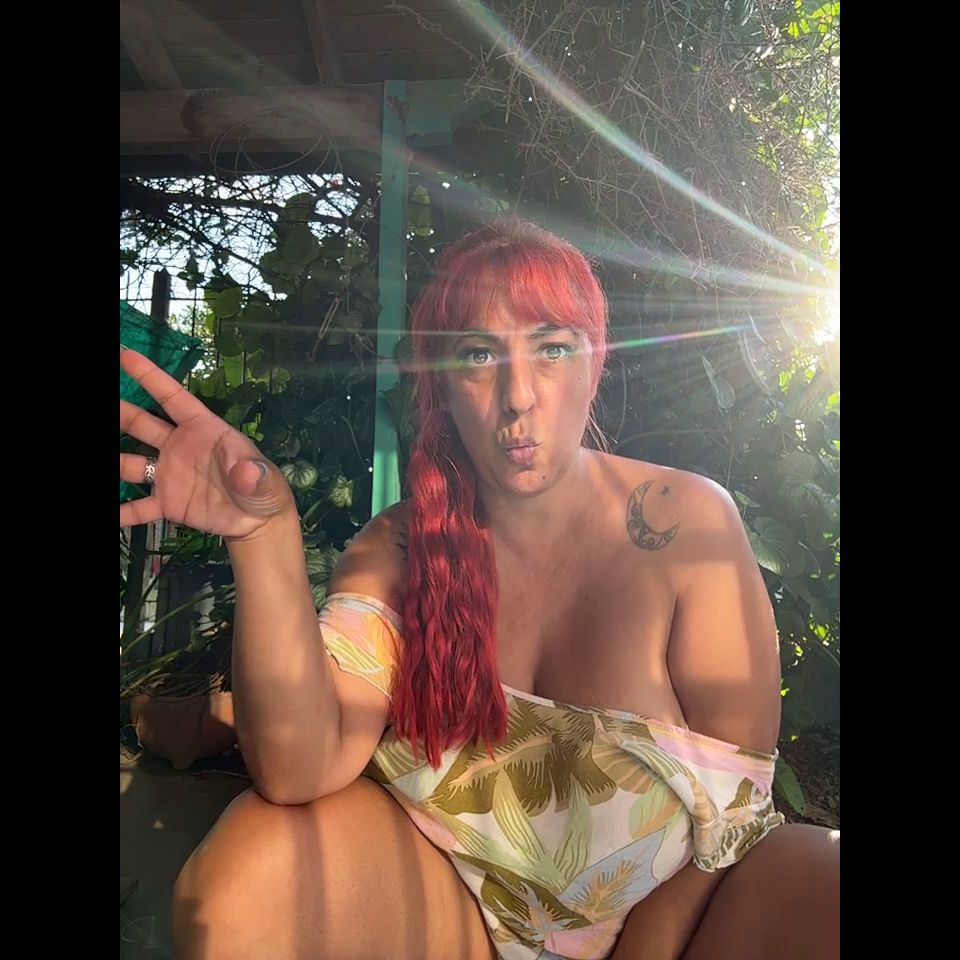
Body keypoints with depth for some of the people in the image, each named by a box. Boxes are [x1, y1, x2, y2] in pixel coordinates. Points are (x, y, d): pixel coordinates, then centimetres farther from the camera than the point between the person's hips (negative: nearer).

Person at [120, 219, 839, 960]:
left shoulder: (688, 524, -14)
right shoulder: (395, 549, -8)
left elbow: (729, 798, -11)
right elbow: (301, 768, -21)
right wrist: (265, 536, -32)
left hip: (668, 901, -1)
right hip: (450, 899, 2)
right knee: (252, 857, -23)